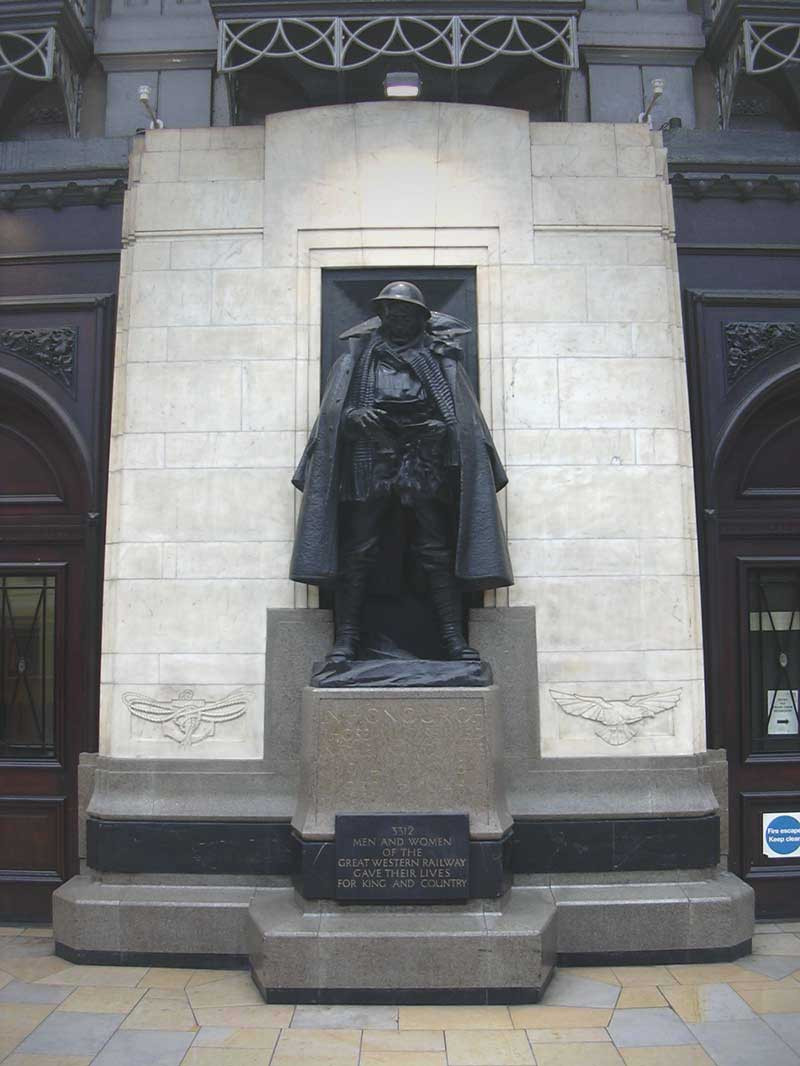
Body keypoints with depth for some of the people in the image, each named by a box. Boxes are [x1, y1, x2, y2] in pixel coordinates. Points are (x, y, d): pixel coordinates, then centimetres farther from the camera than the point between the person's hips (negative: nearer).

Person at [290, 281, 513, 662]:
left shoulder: (440, 357, 15)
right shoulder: (357, 357, 17)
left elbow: (463, 417, 11)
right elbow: (333, 410, 10)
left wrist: (441, 427, -10)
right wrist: (353, 415, -11)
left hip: (425, 463, 0)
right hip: (369, 463, 0)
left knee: (437, 553, -2)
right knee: (357, 553, -3)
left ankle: (453, 637, 2)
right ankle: (346, 637, 2)